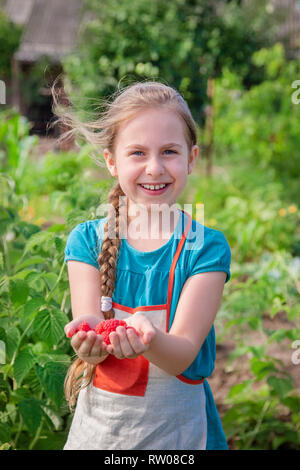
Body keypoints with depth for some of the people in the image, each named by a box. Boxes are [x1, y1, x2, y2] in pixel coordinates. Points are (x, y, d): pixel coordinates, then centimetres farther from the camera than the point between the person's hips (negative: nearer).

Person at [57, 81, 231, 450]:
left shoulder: (206, 247, -11)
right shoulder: (87, 240, -6)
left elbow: (182, 356, -19)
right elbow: (90, 338, -13)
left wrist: (149, 341, -41)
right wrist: (92, 341, -37)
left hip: (176, 423, -1)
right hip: (99, 421, 2)